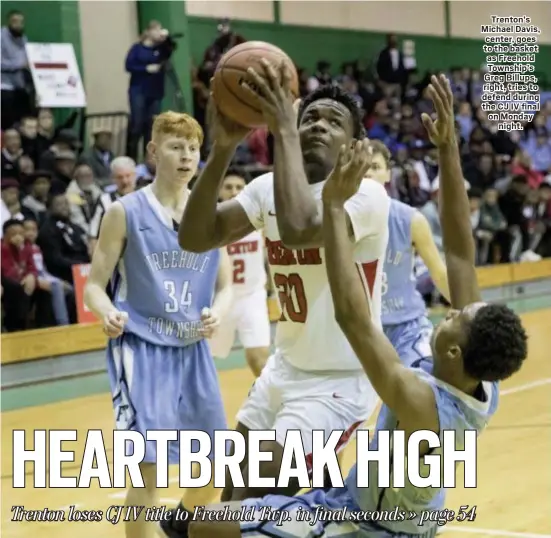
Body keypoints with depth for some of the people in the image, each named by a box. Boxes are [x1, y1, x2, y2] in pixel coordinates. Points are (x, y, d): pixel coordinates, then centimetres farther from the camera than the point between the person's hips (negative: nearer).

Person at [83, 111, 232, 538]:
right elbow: (95, 285, -5)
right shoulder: (125, 212, -6)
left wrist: (217, 314, -13)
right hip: (141, 348, -5)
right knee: (150, 466, -13)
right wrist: (108, 313, -27)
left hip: (193, 350, 5)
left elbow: (225, 285, 10)